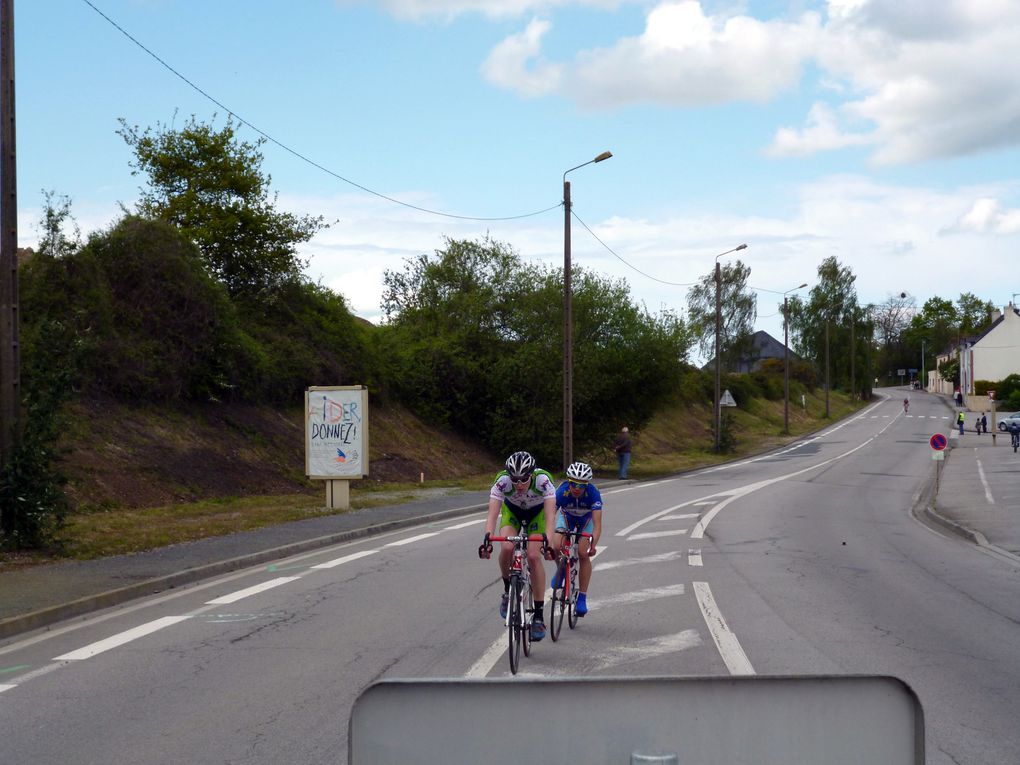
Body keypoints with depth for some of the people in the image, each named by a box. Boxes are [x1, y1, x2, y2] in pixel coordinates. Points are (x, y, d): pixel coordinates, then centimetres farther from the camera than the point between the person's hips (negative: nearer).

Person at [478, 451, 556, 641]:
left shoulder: (543, 481, -37)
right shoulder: (502, 481, -35)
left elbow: (550, 515, -44)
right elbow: (492, 514, -40)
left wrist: (547, 541, -59)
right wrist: (487, 539, -57)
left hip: (536, 513, -1)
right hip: (512, 511, 1)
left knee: (534, 556, -20)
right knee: (507, 548, -27)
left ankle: (539, 614, -12)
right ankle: (508, 590, 1)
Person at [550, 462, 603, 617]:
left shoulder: (593, 493, -37)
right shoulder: (562, 492, -36)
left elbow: (597, 524, -42)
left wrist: (593, 545, -58)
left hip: (586, 518, -1)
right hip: (566, 516, 1)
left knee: (583, 553, -18)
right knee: (557, 547, -22)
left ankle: (582, 597, -8)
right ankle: (561, 570, 13)